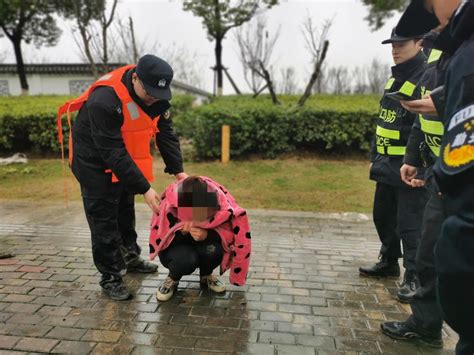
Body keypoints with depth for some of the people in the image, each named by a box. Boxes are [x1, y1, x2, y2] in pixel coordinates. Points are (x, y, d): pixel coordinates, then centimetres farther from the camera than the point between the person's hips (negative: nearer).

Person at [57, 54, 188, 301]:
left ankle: (130, 257, 35)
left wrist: (178, 170, -14)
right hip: (94, 160, -7)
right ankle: (110, 277, 11)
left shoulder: (155, 93, -14)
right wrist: (144, 188, -32)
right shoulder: (104, 100, -35)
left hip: (122, 155, 7)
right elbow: (113, 154, -34)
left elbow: (165, 132, -8)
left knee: (125, 209, 18)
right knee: (103, 217, -3)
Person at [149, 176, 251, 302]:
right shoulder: (169, 204, -29)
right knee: (186, 259, -36)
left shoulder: (222, 203, -27)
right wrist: (181, 231, -37)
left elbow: (231, 234, -18)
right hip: (176, 245, -1)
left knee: (214, 249, -33)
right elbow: (159, 238, -18)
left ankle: (206, 276, 3)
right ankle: (172, 279, 2)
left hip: (206, 241, 2)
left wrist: (207, 235, -37)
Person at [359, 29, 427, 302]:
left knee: (409, 224, -2)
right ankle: (389, 263, 33)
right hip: (387, 166, 9)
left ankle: (415, 277, 13)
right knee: (383, 216, 16)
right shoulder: (394, 79, 15)